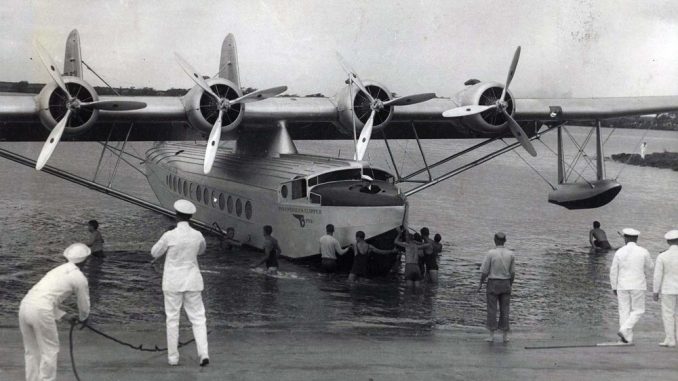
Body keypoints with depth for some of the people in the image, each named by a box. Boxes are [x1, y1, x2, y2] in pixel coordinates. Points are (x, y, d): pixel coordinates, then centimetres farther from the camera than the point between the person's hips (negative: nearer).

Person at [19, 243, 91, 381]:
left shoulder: (58, 270, 28)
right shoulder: (80, 278, 6)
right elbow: (84, 306, 16)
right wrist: (82, 318, 38)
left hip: (25, 305, 7)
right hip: (41, 311, -7)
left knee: (32, 350, 19)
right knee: (50, 350, 8)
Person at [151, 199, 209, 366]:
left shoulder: (169, 235, -15)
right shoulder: (197, 235, -4)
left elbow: (155, 253, 2)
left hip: (173, 282, -2)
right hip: (192, 281, 2)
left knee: (172, 319, 9)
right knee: (198, 318, 7)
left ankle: (173, 357, 13)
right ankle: (203, 354, -8)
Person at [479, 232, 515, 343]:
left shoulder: (490, 253, -13)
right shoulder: (511, 254, -4)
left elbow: (484, 271, -10)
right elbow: (512, 272, 1)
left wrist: (480, 284, 3)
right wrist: (511, 285, 15)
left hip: (493, 284, -3)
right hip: (505, 284, 3)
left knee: (492, 310, 3)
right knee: (504, 310, 9)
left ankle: (491, 335, 2)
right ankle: (505, 336, 9)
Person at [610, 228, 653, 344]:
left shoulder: (619, 252, -3)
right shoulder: (643, 252, -6)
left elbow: (613, 272, 0)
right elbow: (649, 267, 12)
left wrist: (614, 288, 11)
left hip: (622, 286, 2)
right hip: (638, 286, -2)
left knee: (624, 311, 9)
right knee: (638, 311, 9)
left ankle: (628, 338, 7)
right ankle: (624, 330, -11)